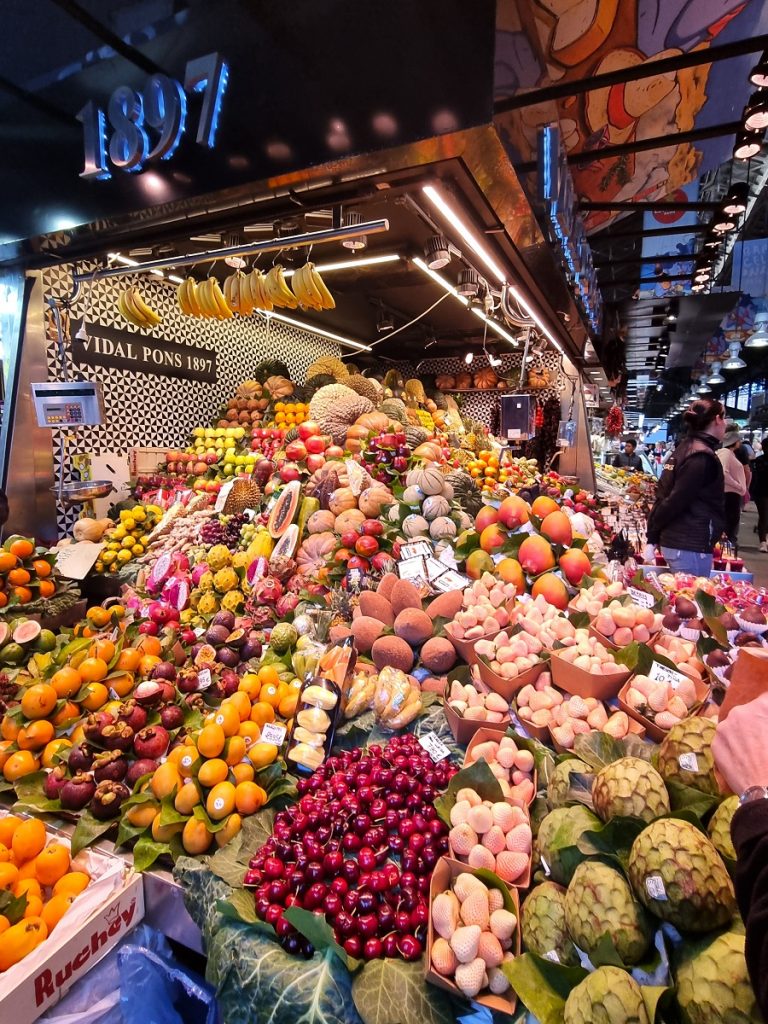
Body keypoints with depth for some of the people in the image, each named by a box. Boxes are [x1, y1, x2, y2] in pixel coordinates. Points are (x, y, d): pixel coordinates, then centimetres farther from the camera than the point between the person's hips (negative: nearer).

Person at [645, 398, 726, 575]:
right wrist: (653, 536, -5)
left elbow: (663, 495, 10)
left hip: (675, 541, 9)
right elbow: (676, 501, -18)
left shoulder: (684, 449, 12)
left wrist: (653, 538, 9)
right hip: (691, 546, -9)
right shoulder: (703, 456, -14)